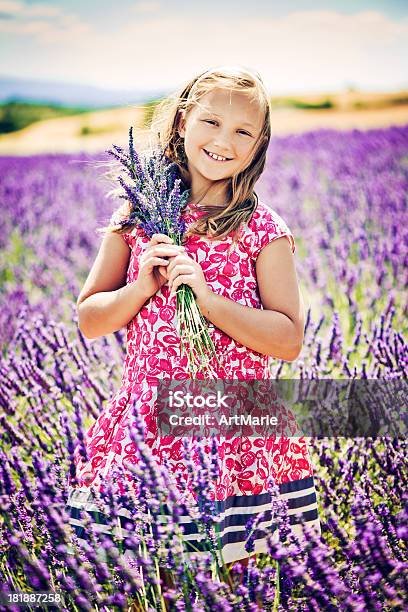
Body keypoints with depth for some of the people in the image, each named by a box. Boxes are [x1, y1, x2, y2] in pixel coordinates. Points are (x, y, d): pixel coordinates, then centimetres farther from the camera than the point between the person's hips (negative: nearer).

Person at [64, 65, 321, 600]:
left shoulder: (263, 229, -3)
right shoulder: (138, 216, 4)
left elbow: (290, 340, -7)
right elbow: (89, 320, 7)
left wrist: (208, 297, -17)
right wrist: (141, 288, -11)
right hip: (146, 426, 2)